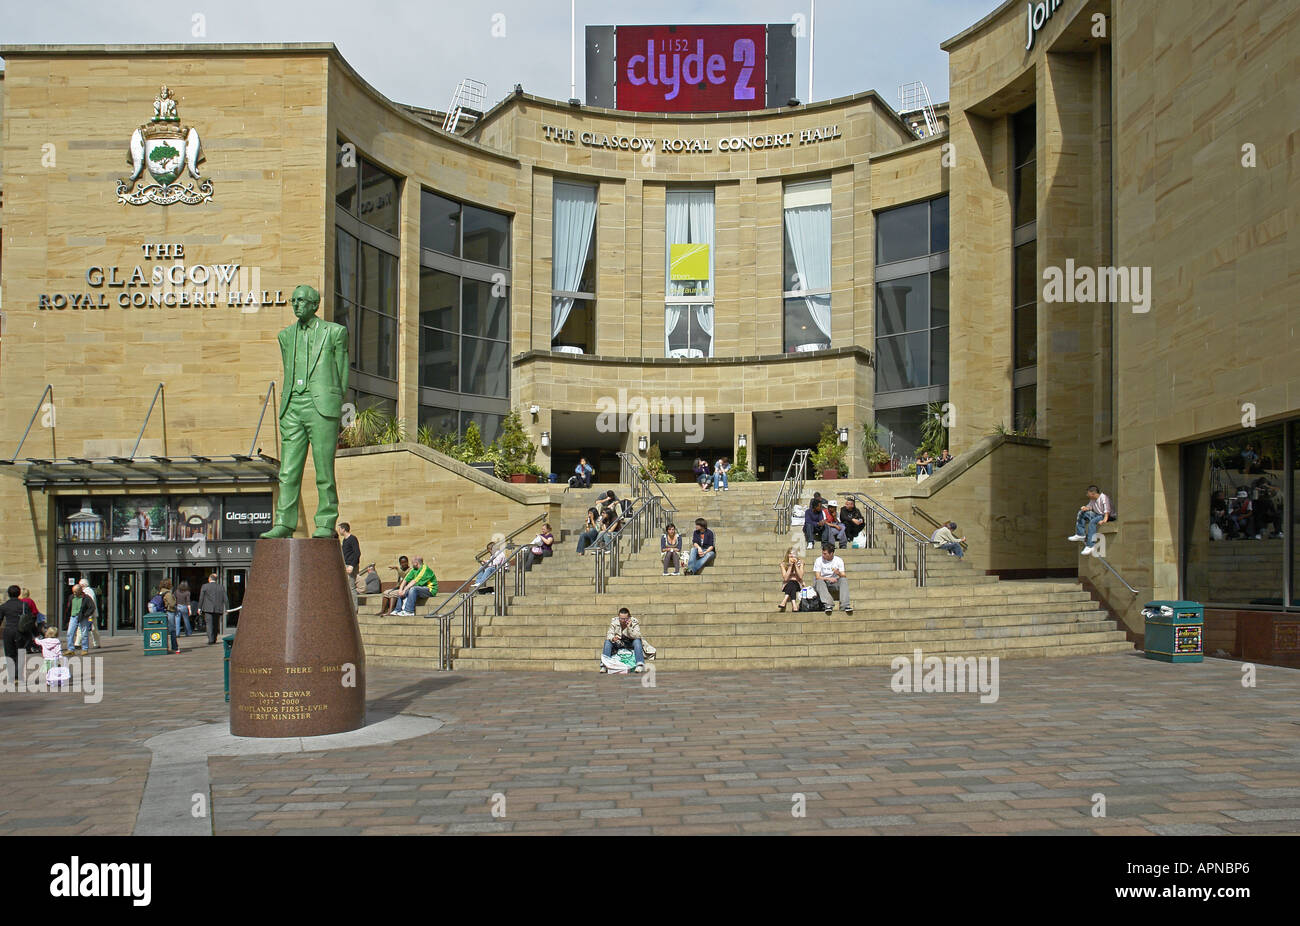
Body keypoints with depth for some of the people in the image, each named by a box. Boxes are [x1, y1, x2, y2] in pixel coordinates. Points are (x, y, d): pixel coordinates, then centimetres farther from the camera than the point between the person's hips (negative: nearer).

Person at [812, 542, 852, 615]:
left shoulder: (839, 560, 1)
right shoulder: (819, 560, -3)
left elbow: (844, 576, -5)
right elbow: (818, 577, -10)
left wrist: (839, 574, -29)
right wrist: (828, 579, -27)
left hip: (835, 584, 1)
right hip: (823, 583, -1)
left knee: (844, 579, -29)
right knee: (819, 581, -34)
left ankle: (845, 605, -41)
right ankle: (828, 605, -47)